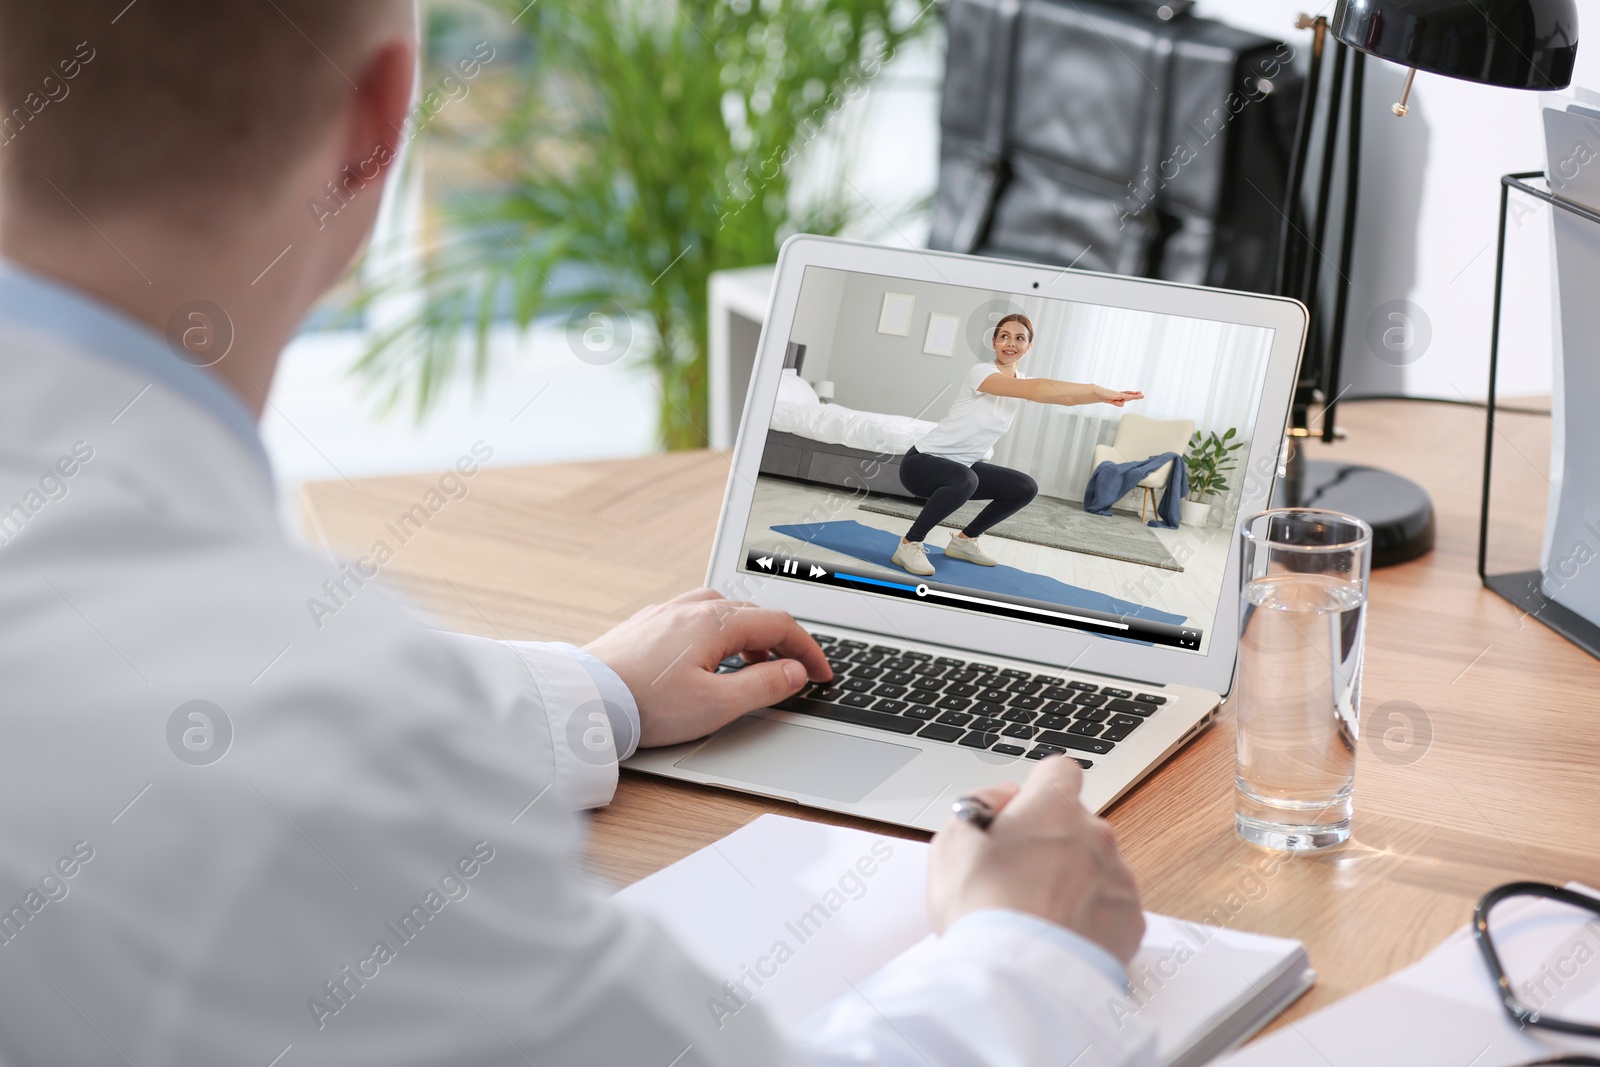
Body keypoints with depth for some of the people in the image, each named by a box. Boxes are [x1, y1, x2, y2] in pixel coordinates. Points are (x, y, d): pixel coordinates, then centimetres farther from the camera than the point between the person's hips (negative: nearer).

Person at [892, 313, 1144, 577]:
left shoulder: (1020, 381, 5)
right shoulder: (981, 373, -21)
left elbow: (1065, 396, -7)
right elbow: (1034, 390, -36)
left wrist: (1105, 396, -26)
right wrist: (1098, 390, -39)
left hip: (964, 466, 9)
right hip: (922, 463, -9)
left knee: (1025, 488, 4)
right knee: (964, 480, -39)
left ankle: (965, 540, 20)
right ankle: (910, 544, -20)